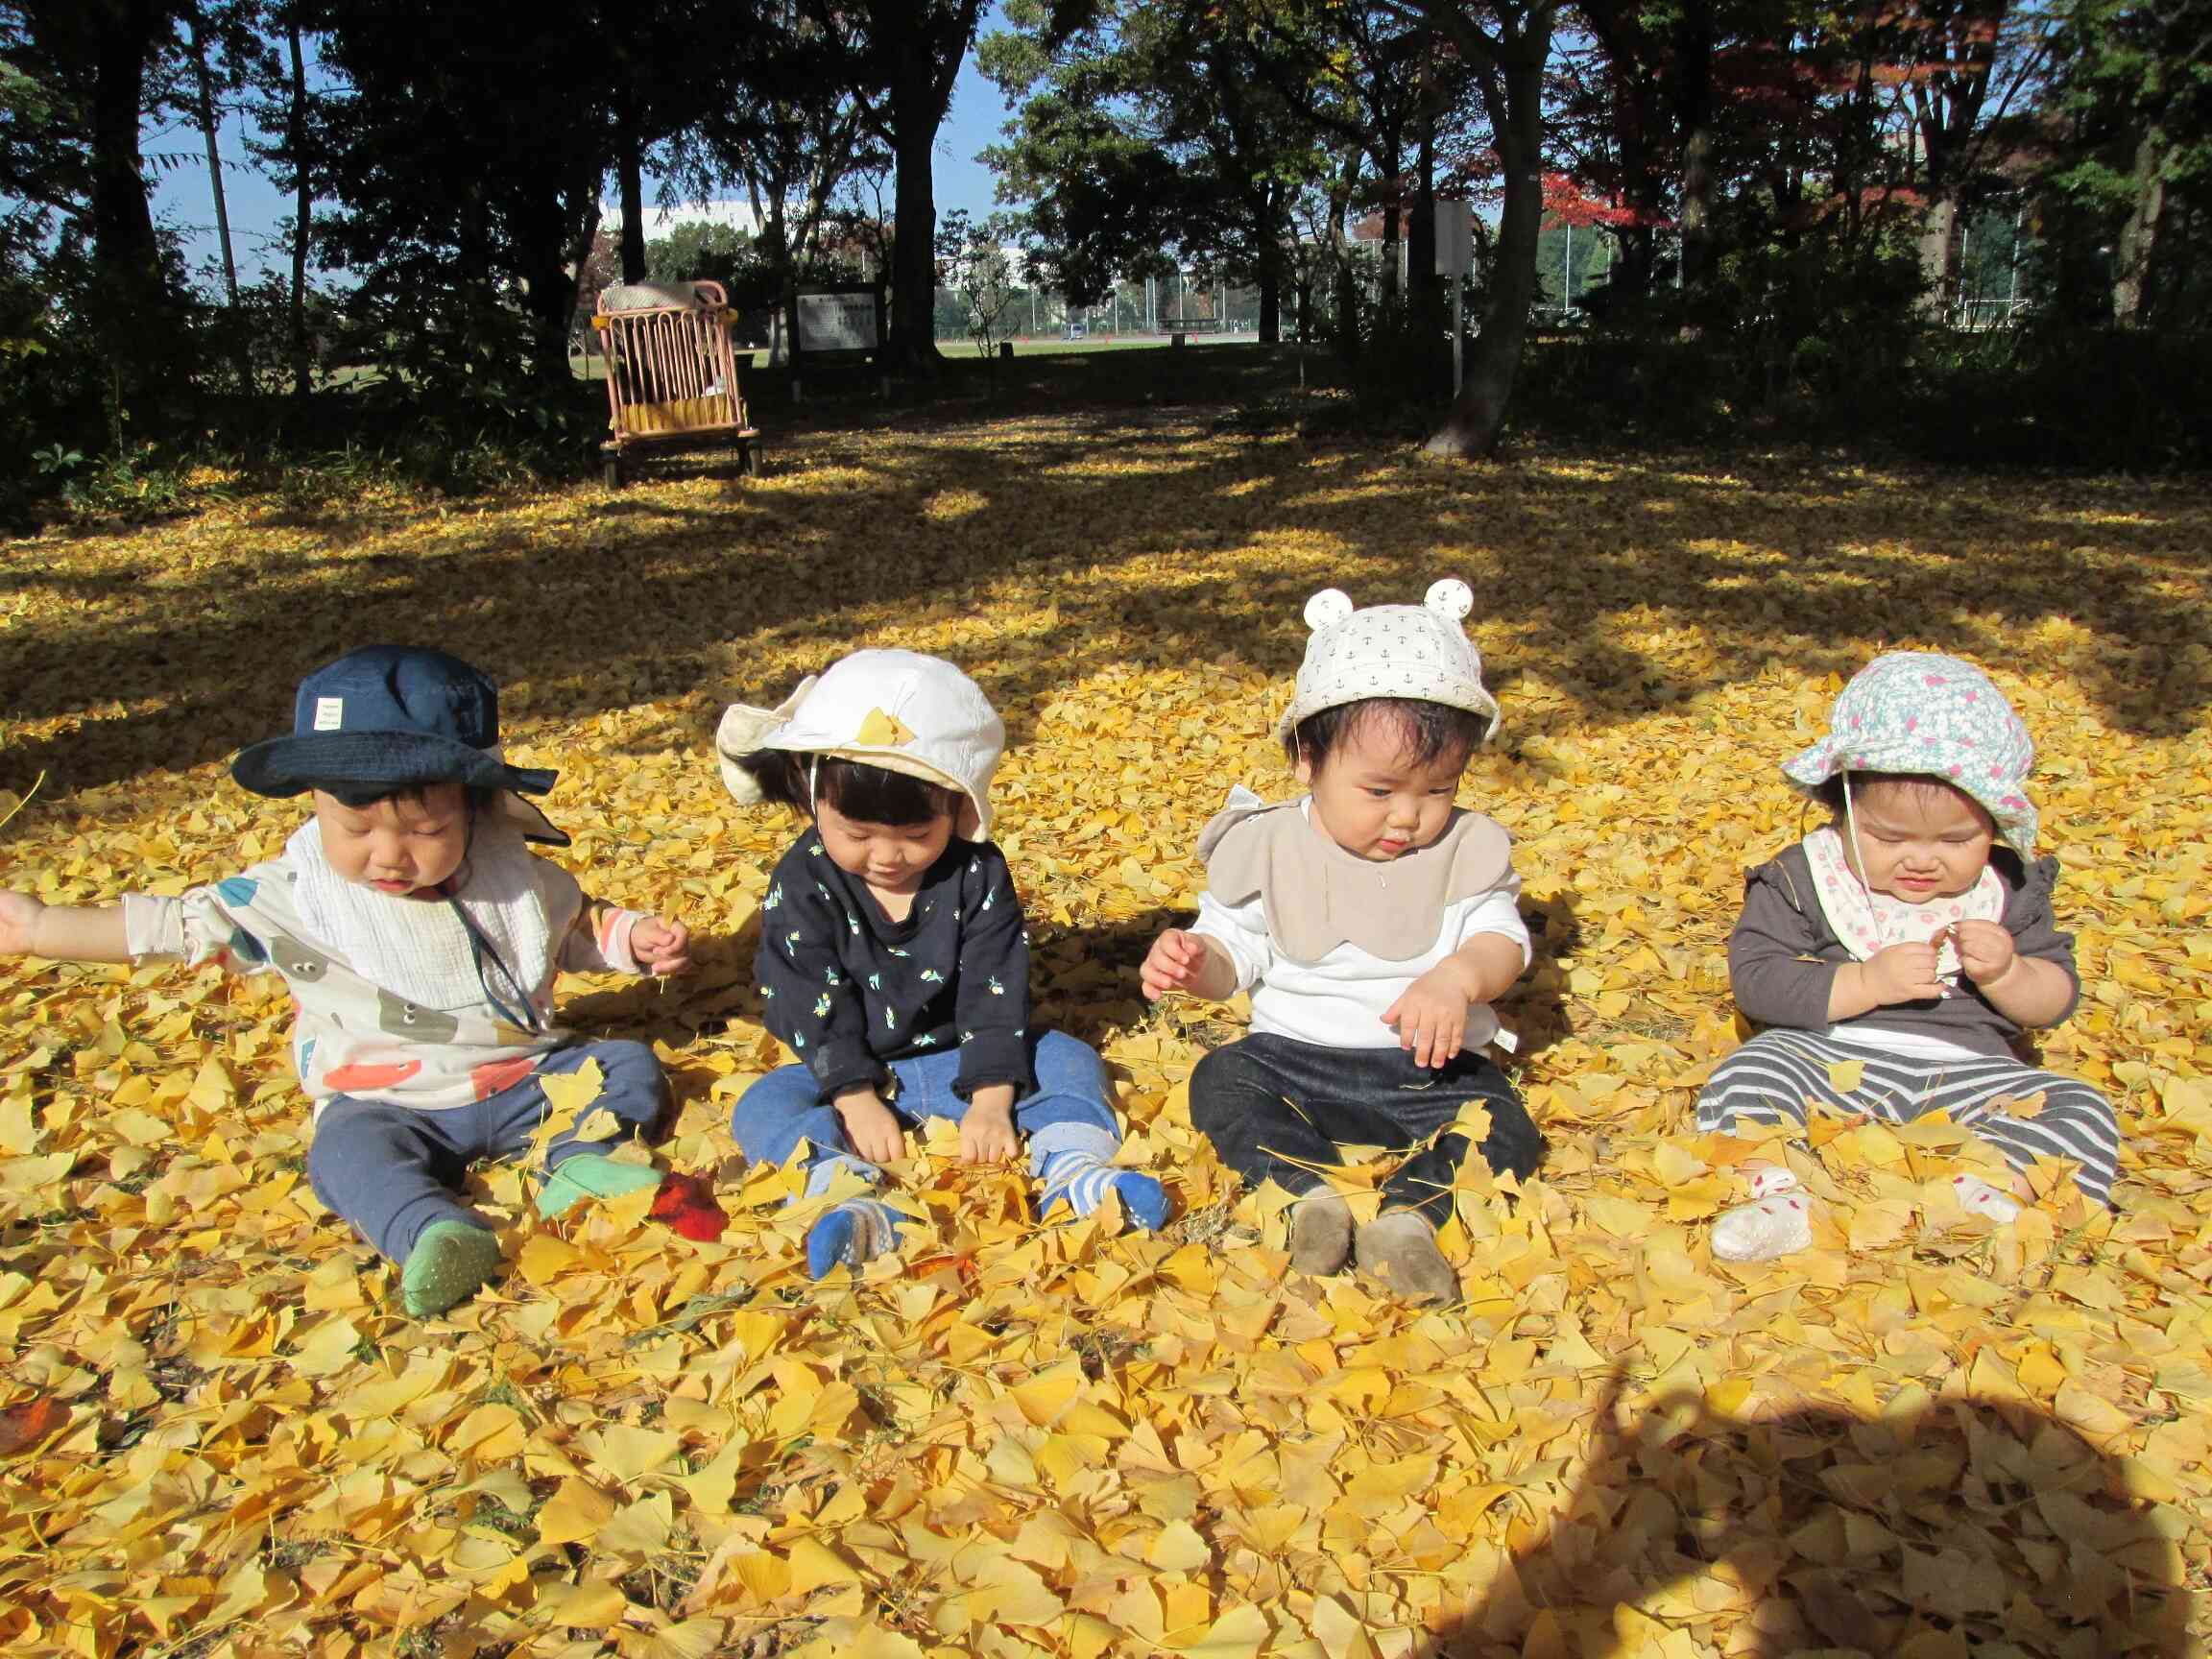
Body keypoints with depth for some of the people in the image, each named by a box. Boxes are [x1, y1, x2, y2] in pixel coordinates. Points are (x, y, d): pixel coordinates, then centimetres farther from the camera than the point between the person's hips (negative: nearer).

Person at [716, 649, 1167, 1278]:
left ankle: (1075, 1170, -38)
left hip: (960, 1060, 1)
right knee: (762, 1107, -24)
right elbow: (809, 1004, -15)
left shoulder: (978, 873, -11)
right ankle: (852, 1201, -49)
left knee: (1068, 1059, -15)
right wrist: (857, 1103, -23)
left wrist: (992, 1099, -22)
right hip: (854, 1070, -1)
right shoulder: (802, 884, -12)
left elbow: (996, 989, -13)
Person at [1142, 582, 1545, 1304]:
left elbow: (1502, 937, -10)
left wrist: (1461, 975, -34)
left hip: (1426, 1065, 0)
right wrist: (1195, 961, -23)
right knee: (1218, 1081, -25)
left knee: (1505, 1128, -23)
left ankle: (1411, 1211, -35)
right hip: (1294, 1054, 0)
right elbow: (1236, 948, 2)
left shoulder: (1467, 848, -2)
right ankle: (1311, 1188, -36)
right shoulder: (1267, 846, -1)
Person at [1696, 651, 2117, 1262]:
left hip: (1967, 1072, 3)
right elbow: (1755, 979, -10)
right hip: (1829, 1058, -2)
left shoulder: (2010, 889, 7)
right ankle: (1778, 1198, -35)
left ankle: (1978, 1197, -32)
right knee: (1743, 1077, -28)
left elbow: (2056, 1000, 10)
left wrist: (2005, 974, -13)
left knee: (2083, 1114, -18)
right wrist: (1866, 982, -19)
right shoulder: (1803, 878, -2)